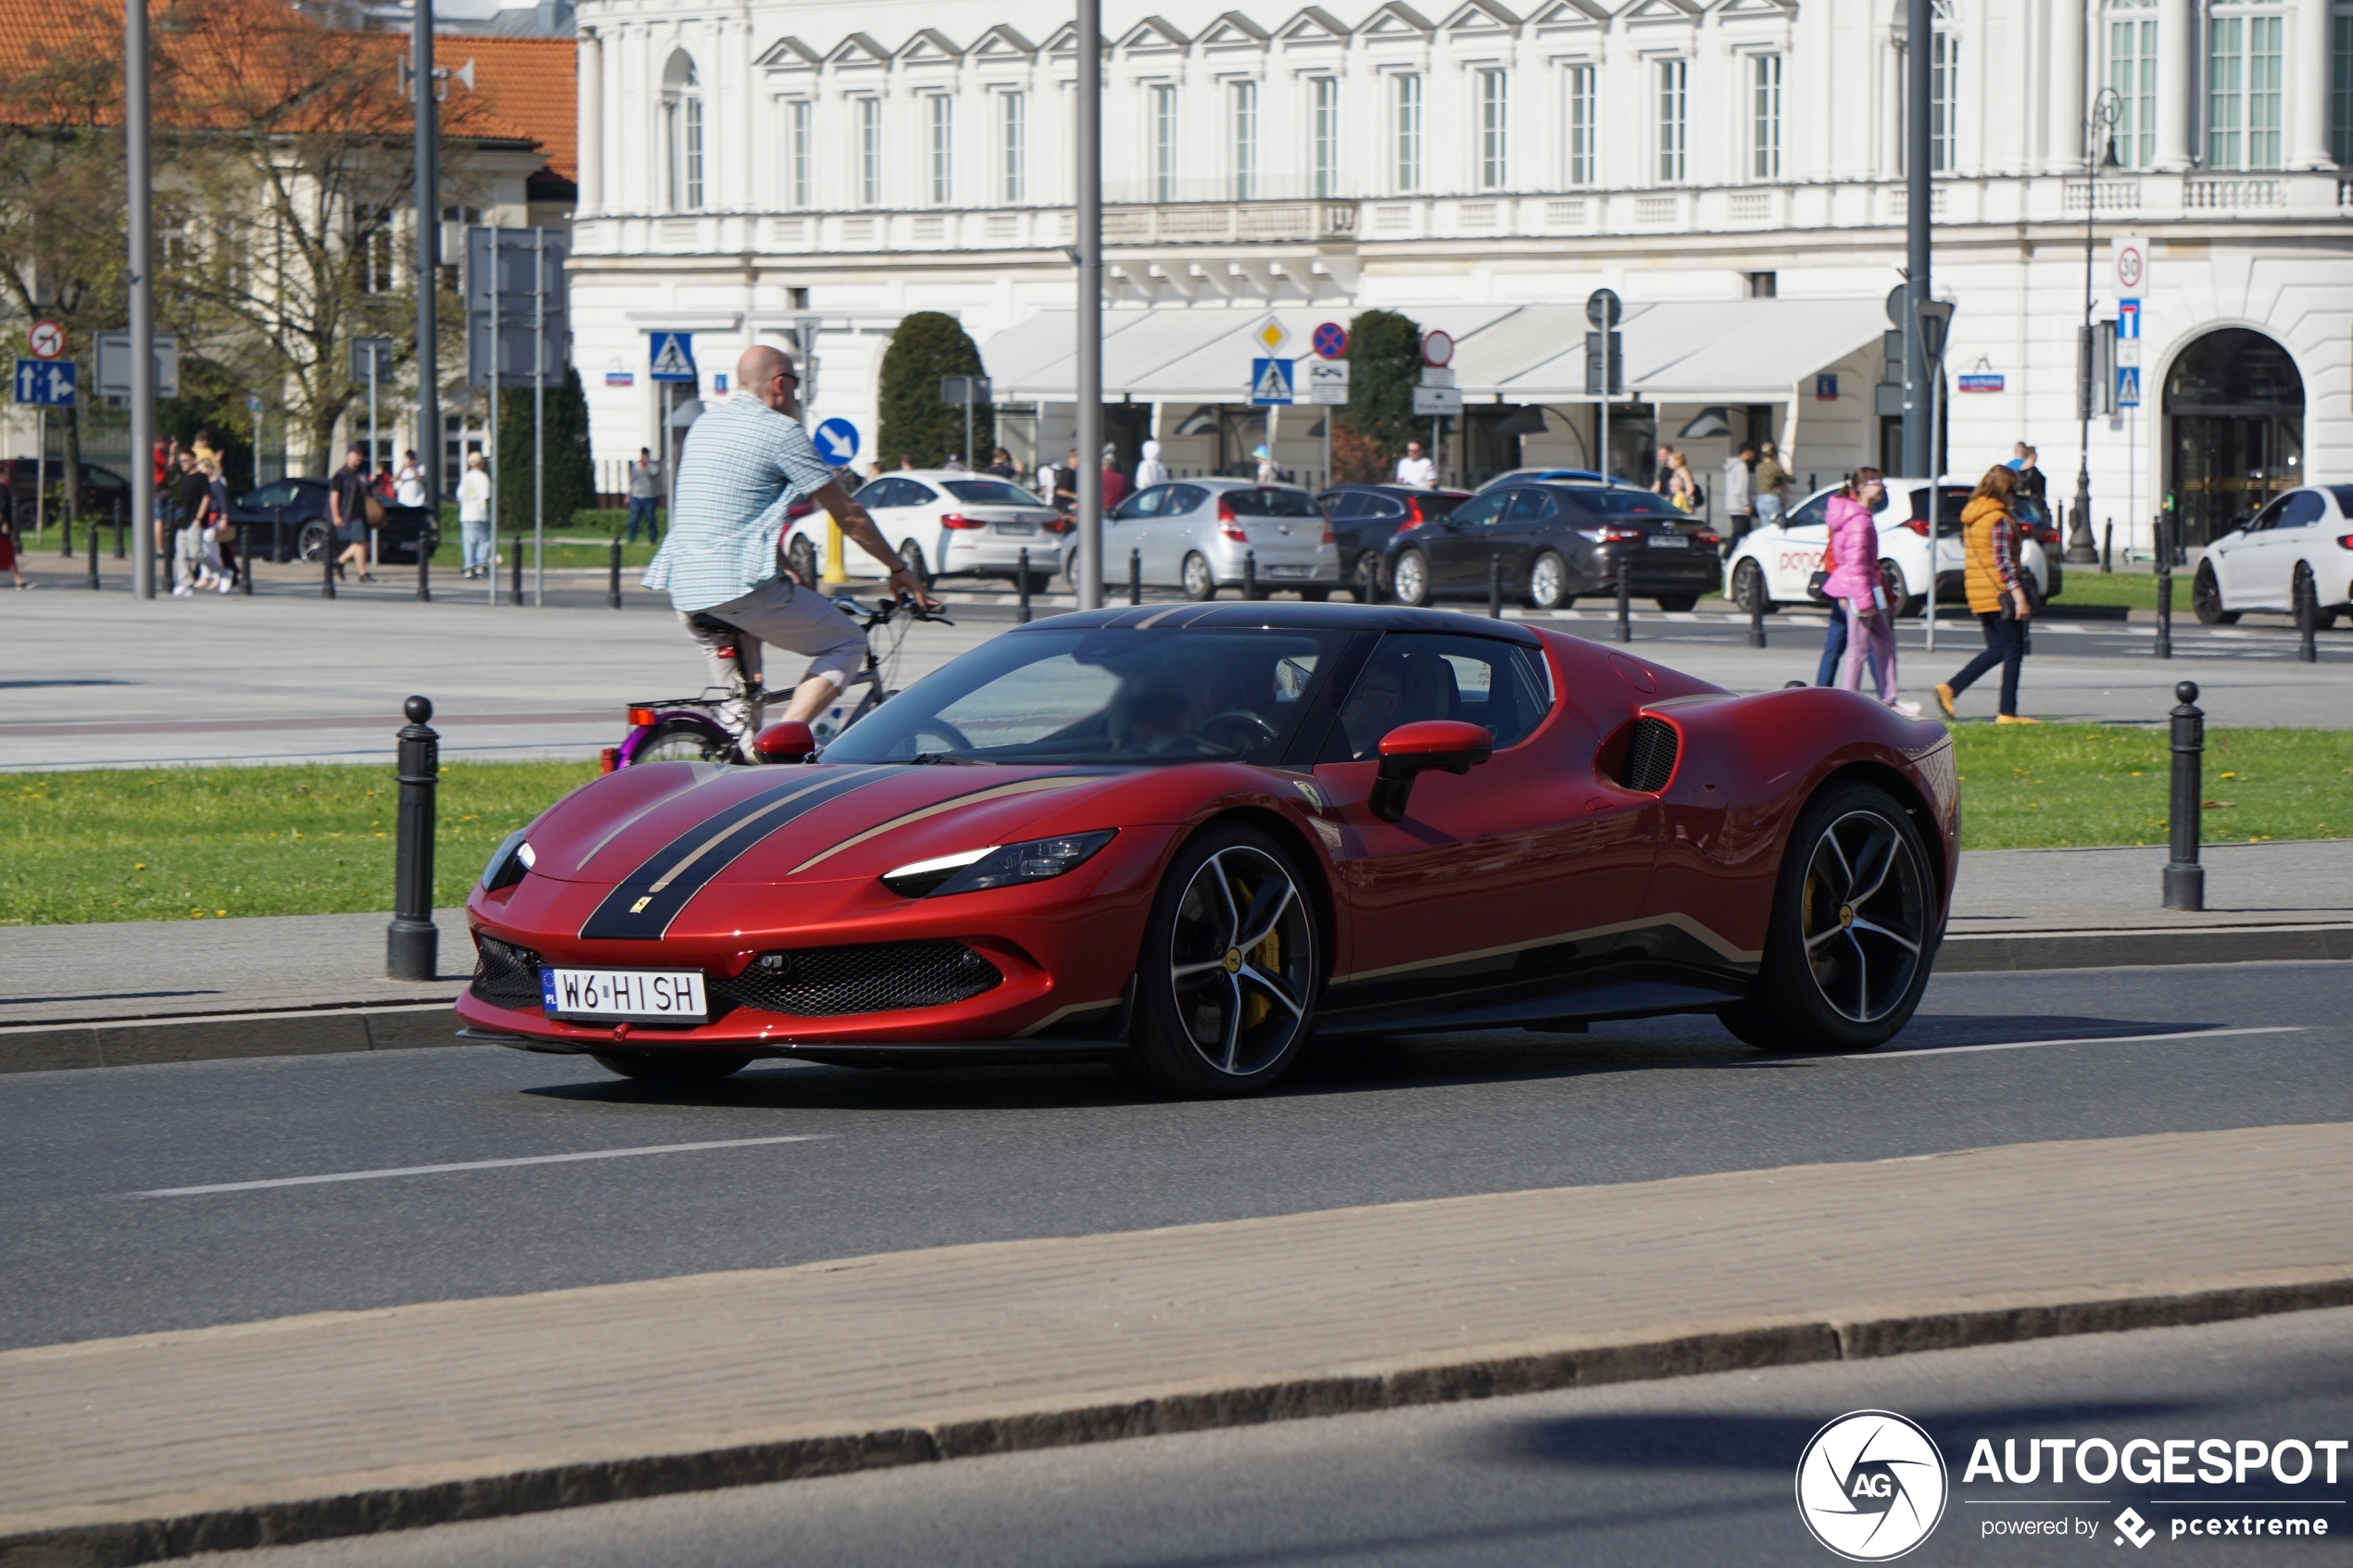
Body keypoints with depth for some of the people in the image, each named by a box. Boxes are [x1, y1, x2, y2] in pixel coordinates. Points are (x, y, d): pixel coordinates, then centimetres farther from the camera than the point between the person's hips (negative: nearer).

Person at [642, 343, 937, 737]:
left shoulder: (703, 425, 20)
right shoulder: (782, 432, -4)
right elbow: (848, 516, -1)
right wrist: (899, 569, 10)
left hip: (684, 592, 8)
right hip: (742, 585, -8)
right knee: (846, 643, 6)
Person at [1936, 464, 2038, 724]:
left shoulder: (1971, 517, 11)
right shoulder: (2000, 519, -14)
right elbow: (2003, 561, -19)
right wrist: (2019, 595, -20)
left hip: (1979, 593, 8)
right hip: (2000, 593, -8)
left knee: (1996, 650, 15)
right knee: (2013, 650, 0)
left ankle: (1950, 688, 4)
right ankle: (2007, 713, -1)